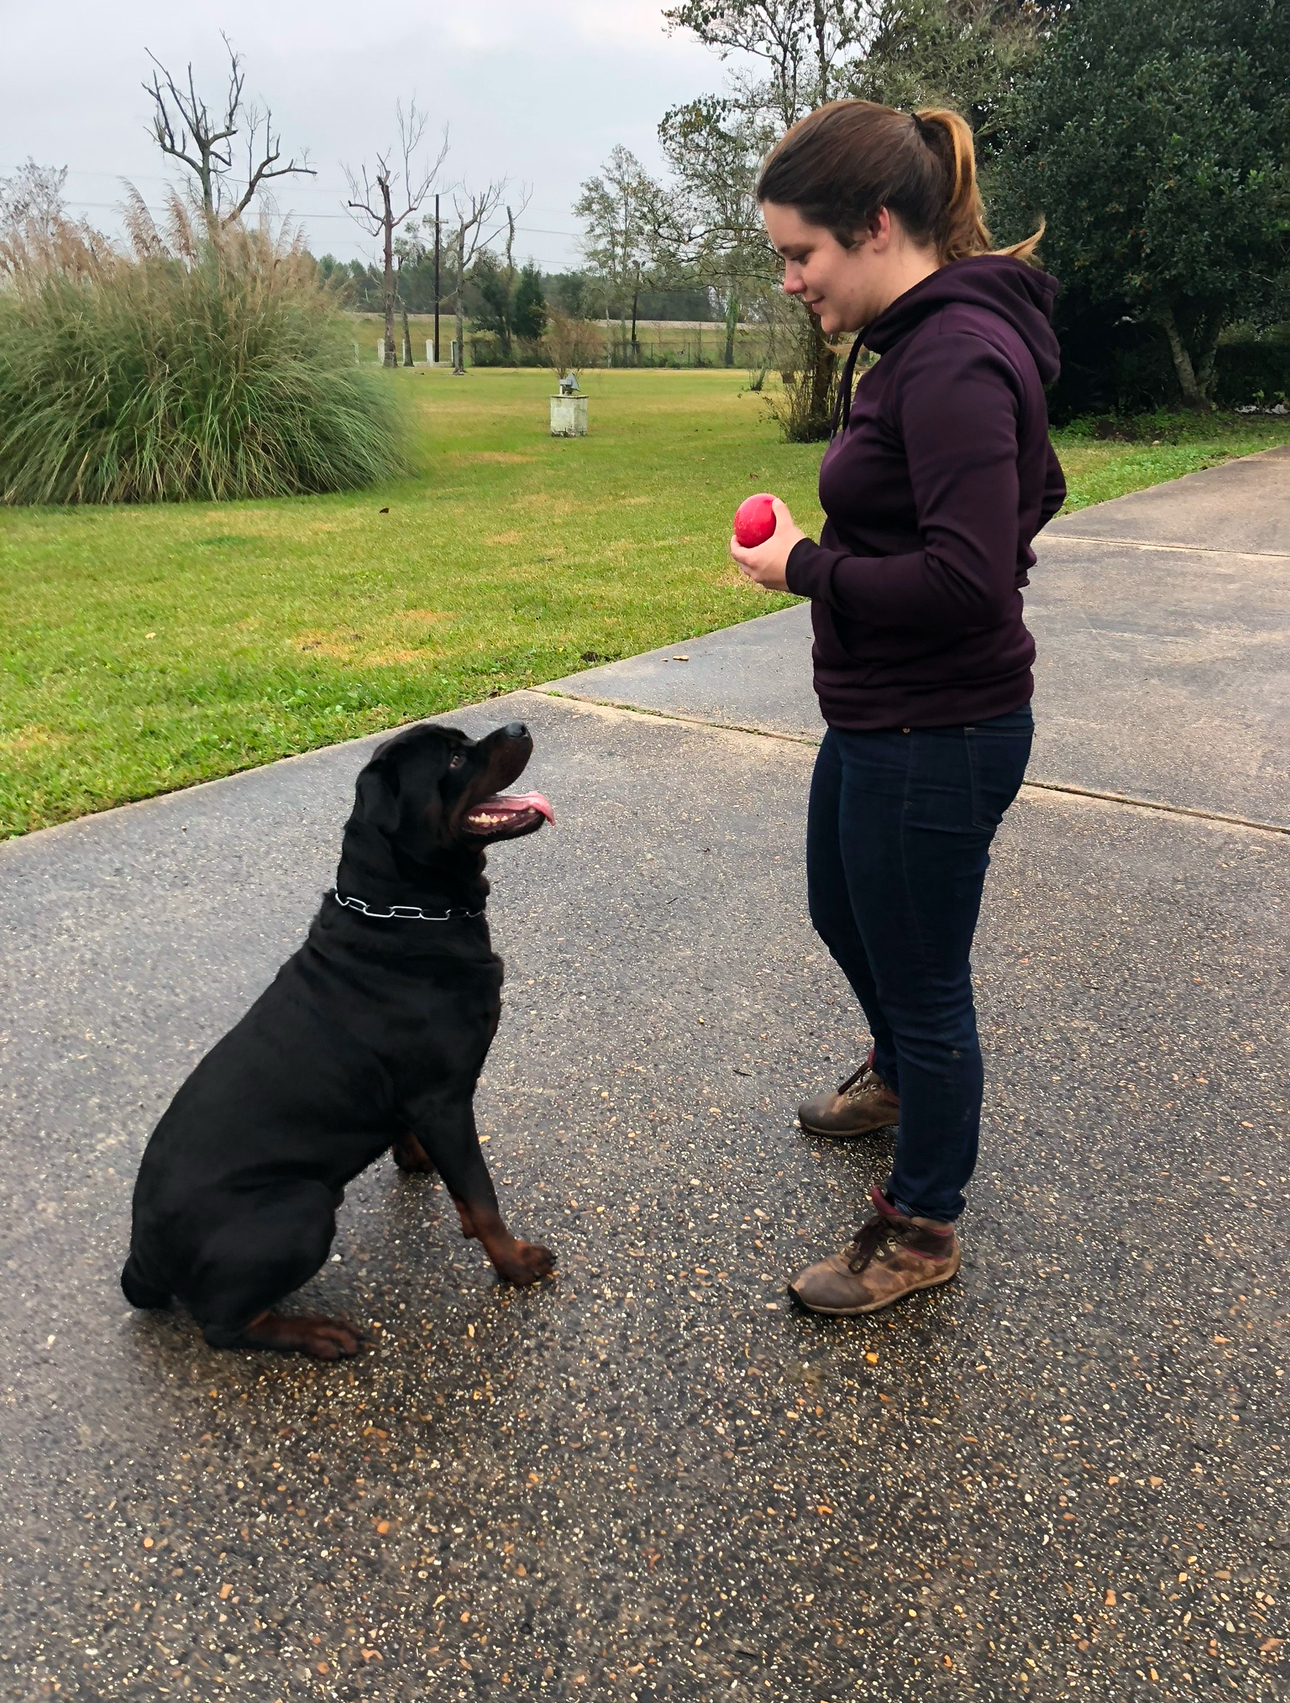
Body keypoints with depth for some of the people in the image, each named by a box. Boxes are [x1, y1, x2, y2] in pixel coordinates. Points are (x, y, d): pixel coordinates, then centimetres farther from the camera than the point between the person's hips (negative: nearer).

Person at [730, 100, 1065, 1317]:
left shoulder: (955, 357, -22)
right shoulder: (920, 340, 9)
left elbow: (966, 580, -29)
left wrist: (807, 568, -16)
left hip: (936, 736, -11)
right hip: (877, 719, 11)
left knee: (920, 977, 6)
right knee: (841, 910, 28)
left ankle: (921, 1229, 29)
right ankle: (899, 1077, 57)